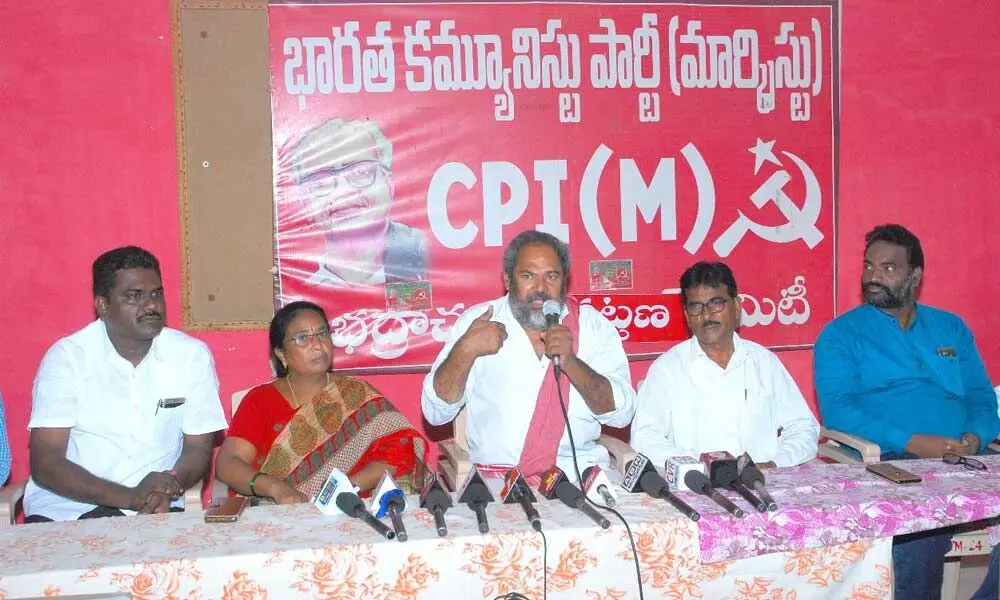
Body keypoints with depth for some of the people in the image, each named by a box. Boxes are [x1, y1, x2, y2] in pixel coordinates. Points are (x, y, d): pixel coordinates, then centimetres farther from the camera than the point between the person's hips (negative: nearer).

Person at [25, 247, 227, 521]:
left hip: (156, 510, 1)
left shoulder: (192, 356, 1)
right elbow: (45, 464, -9)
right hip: (65, 507, -1)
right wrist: (130, 497, -22)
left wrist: (167, 491, -18)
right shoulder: (67, 357, -4)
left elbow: (198, 449, 5)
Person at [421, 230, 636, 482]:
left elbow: (621, 413, -1)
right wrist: (465, 350, -12)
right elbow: (435, 412, 2)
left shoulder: (593, 324, 7)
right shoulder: (476, 321, 5)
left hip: (578, 468, 1)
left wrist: (570, 363, -15)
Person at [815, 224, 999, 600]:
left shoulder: (951, 328, 22)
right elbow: (837, 408, -5)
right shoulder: (840, 334, 8)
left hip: (965, 460, 4)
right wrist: (911, 442, -16)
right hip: (889, 463, -4)